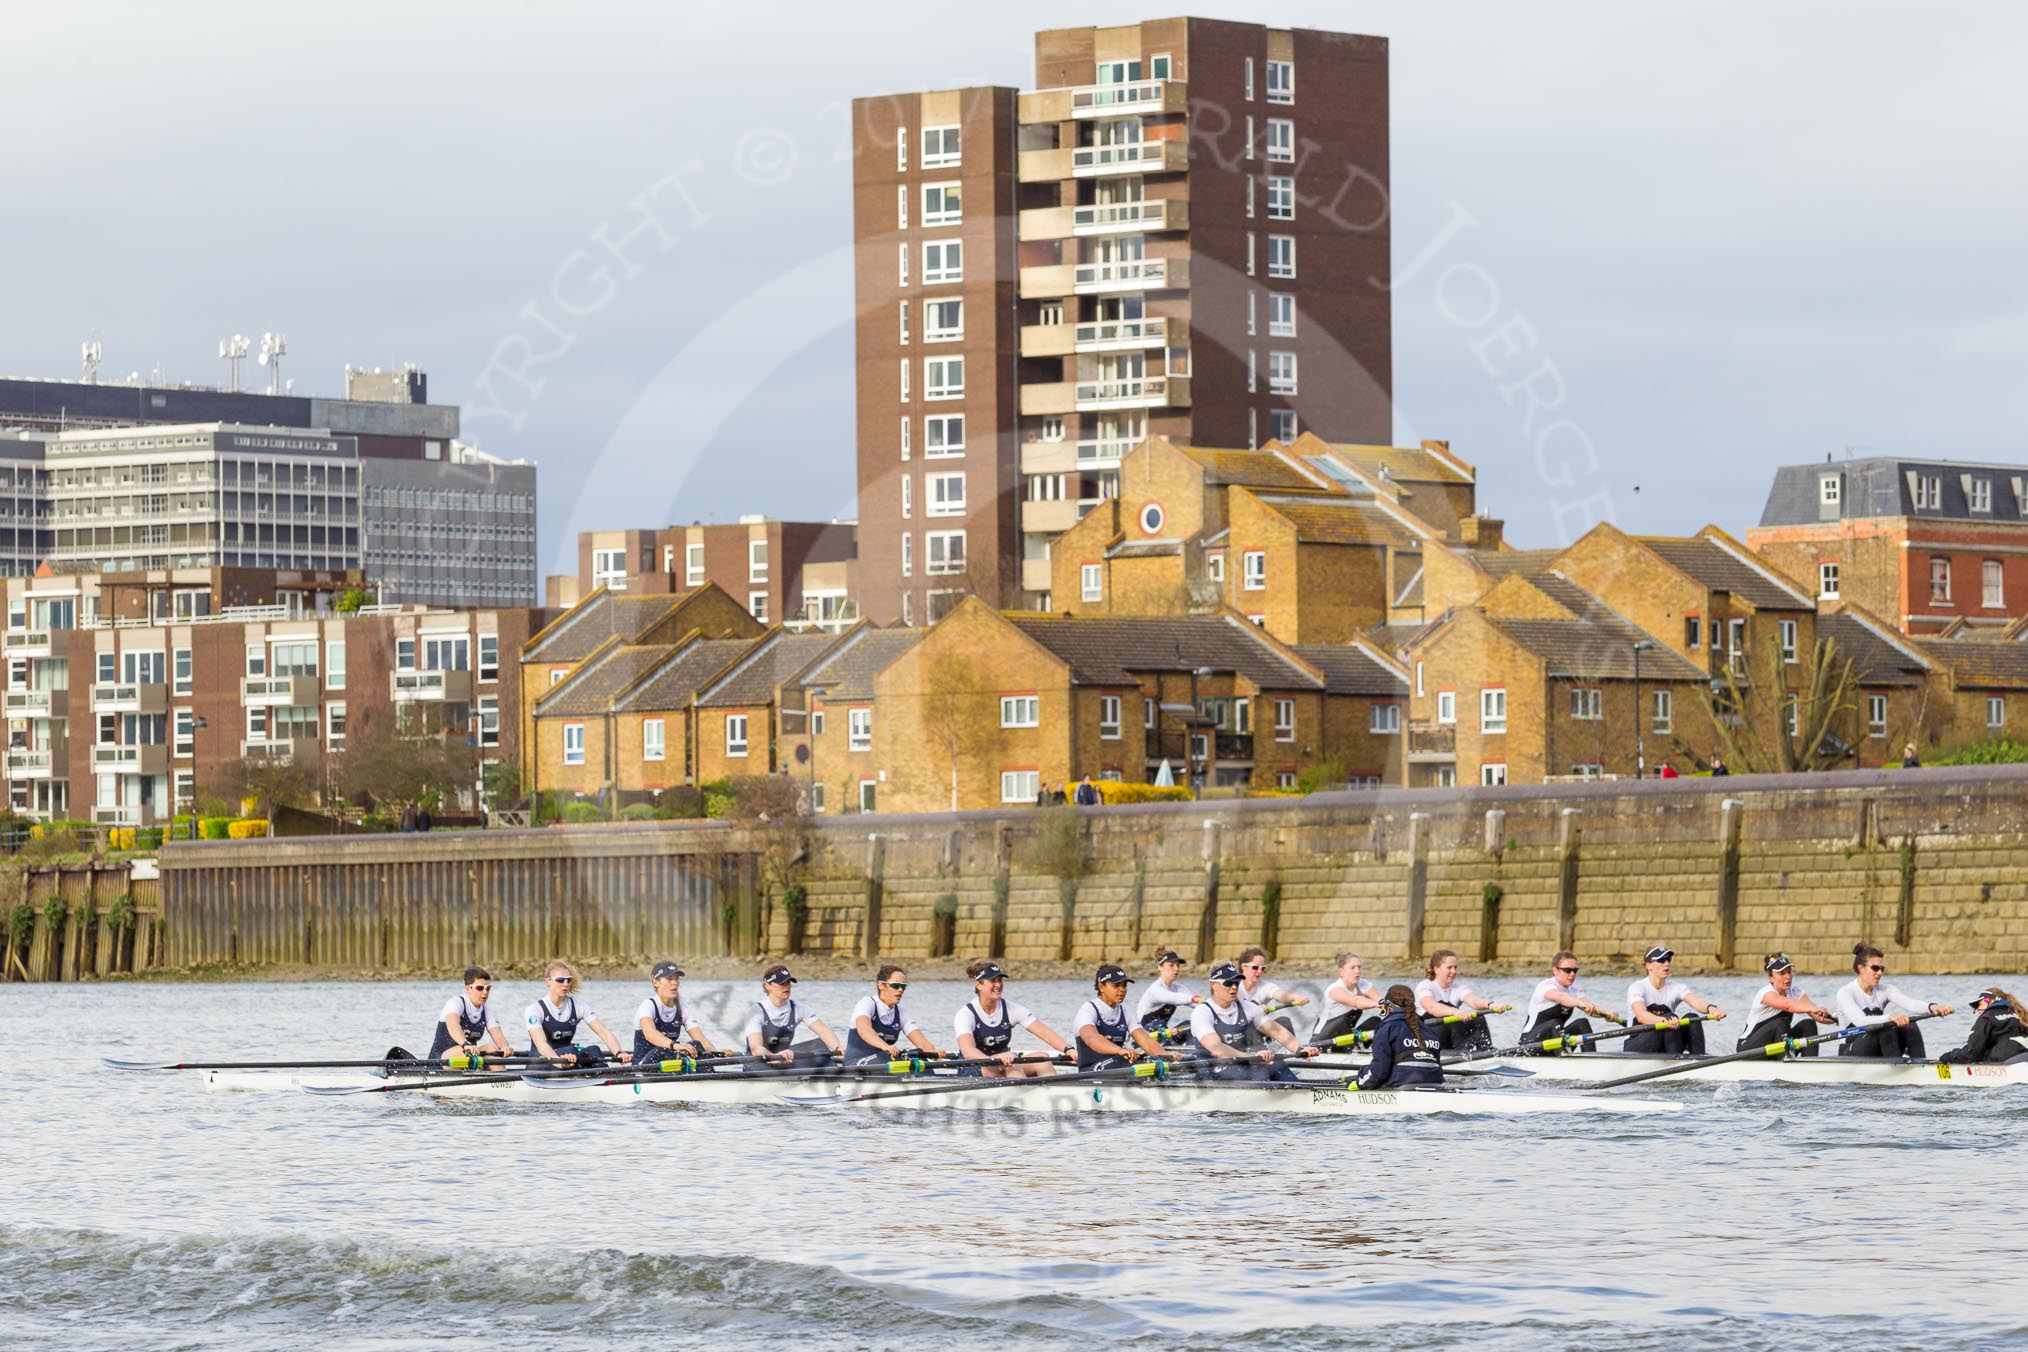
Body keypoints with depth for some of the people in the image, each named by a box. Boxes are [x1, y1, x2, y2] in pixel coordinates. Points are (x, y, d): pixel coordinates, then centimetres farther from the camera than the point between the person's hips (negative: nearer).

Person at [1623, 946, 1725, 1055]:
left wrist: (1711, 1008, -42)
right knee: (1671, 1018, -30)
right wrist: (1663, 1020, -52)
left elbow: (1695, 1001, -18)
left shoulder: (1676, 988, 4)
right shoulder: (1637, 988, -10)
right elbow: (1641, 1015, -30)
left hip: (1663, 1049, 5)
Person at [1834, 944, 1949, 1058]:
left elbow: (1909, 1004, -13)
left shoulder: (1884, 990, 6)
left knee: (1910, 1028, -19)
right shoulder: (1845, 993, -10)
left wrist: (1931, 1007, -34)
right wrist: (1889, 1017, -46)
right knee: (1887, 1029, -30)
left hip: (1878, 1056, 6)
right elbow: (1860, 1021, -29)